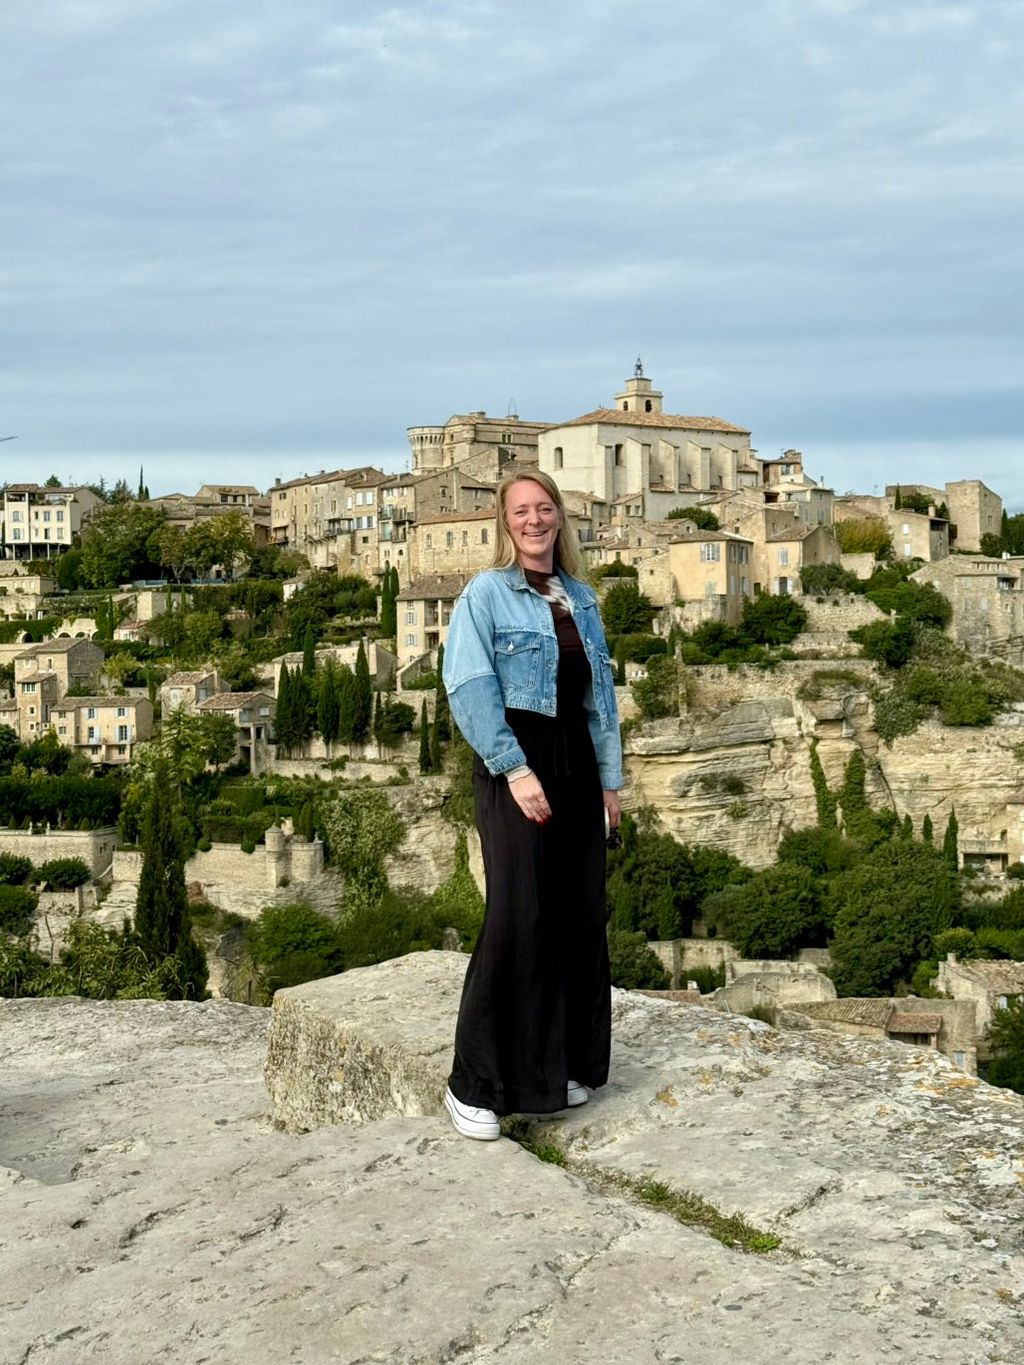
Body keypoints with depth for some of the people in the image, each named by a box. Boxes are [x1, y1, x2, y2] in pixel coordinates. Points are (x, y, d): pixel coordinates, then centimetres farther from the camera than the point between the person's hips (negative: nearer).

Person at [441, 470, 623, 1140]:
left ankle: (567, 1065, 22)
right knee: (519, 916, -11)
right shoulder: (487, 594, -3)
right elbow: (469, 688, -13)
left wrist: (610, 778, 12)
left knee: (581, 913, 7)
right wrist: (514, 770, -19)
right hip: (516, 761, -6)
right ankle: (474, 1085, 0)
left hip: (577, 762, 6)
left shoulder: (581, 598, 15)